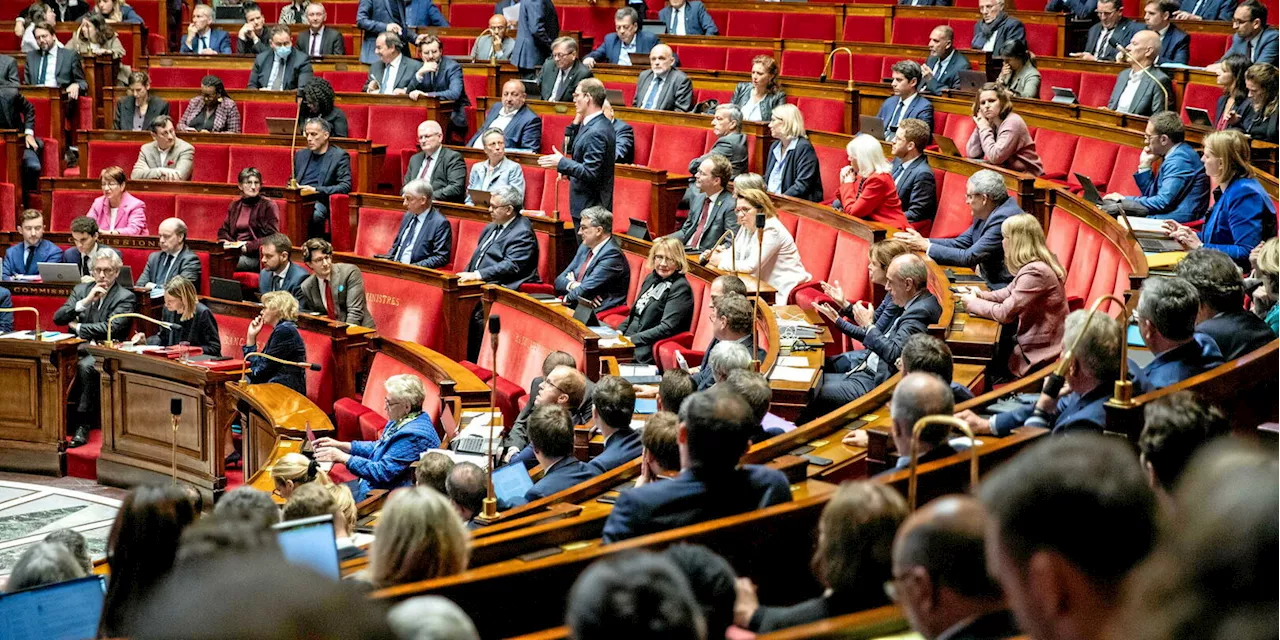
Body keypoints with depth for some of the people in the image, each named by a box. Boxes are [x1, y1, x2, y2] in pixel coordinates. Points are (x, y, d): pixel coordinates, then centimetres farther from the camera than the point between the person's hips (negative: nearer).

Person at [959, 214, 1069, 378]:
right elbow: (1011, 292, 16)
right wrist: (983, 295, 0)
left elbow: (1005, 313, -23)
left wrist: (973, 304, -9)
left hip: (1041, 352, -9)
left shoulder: (1035, 273, -26)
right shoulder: (1033, 265, 4)